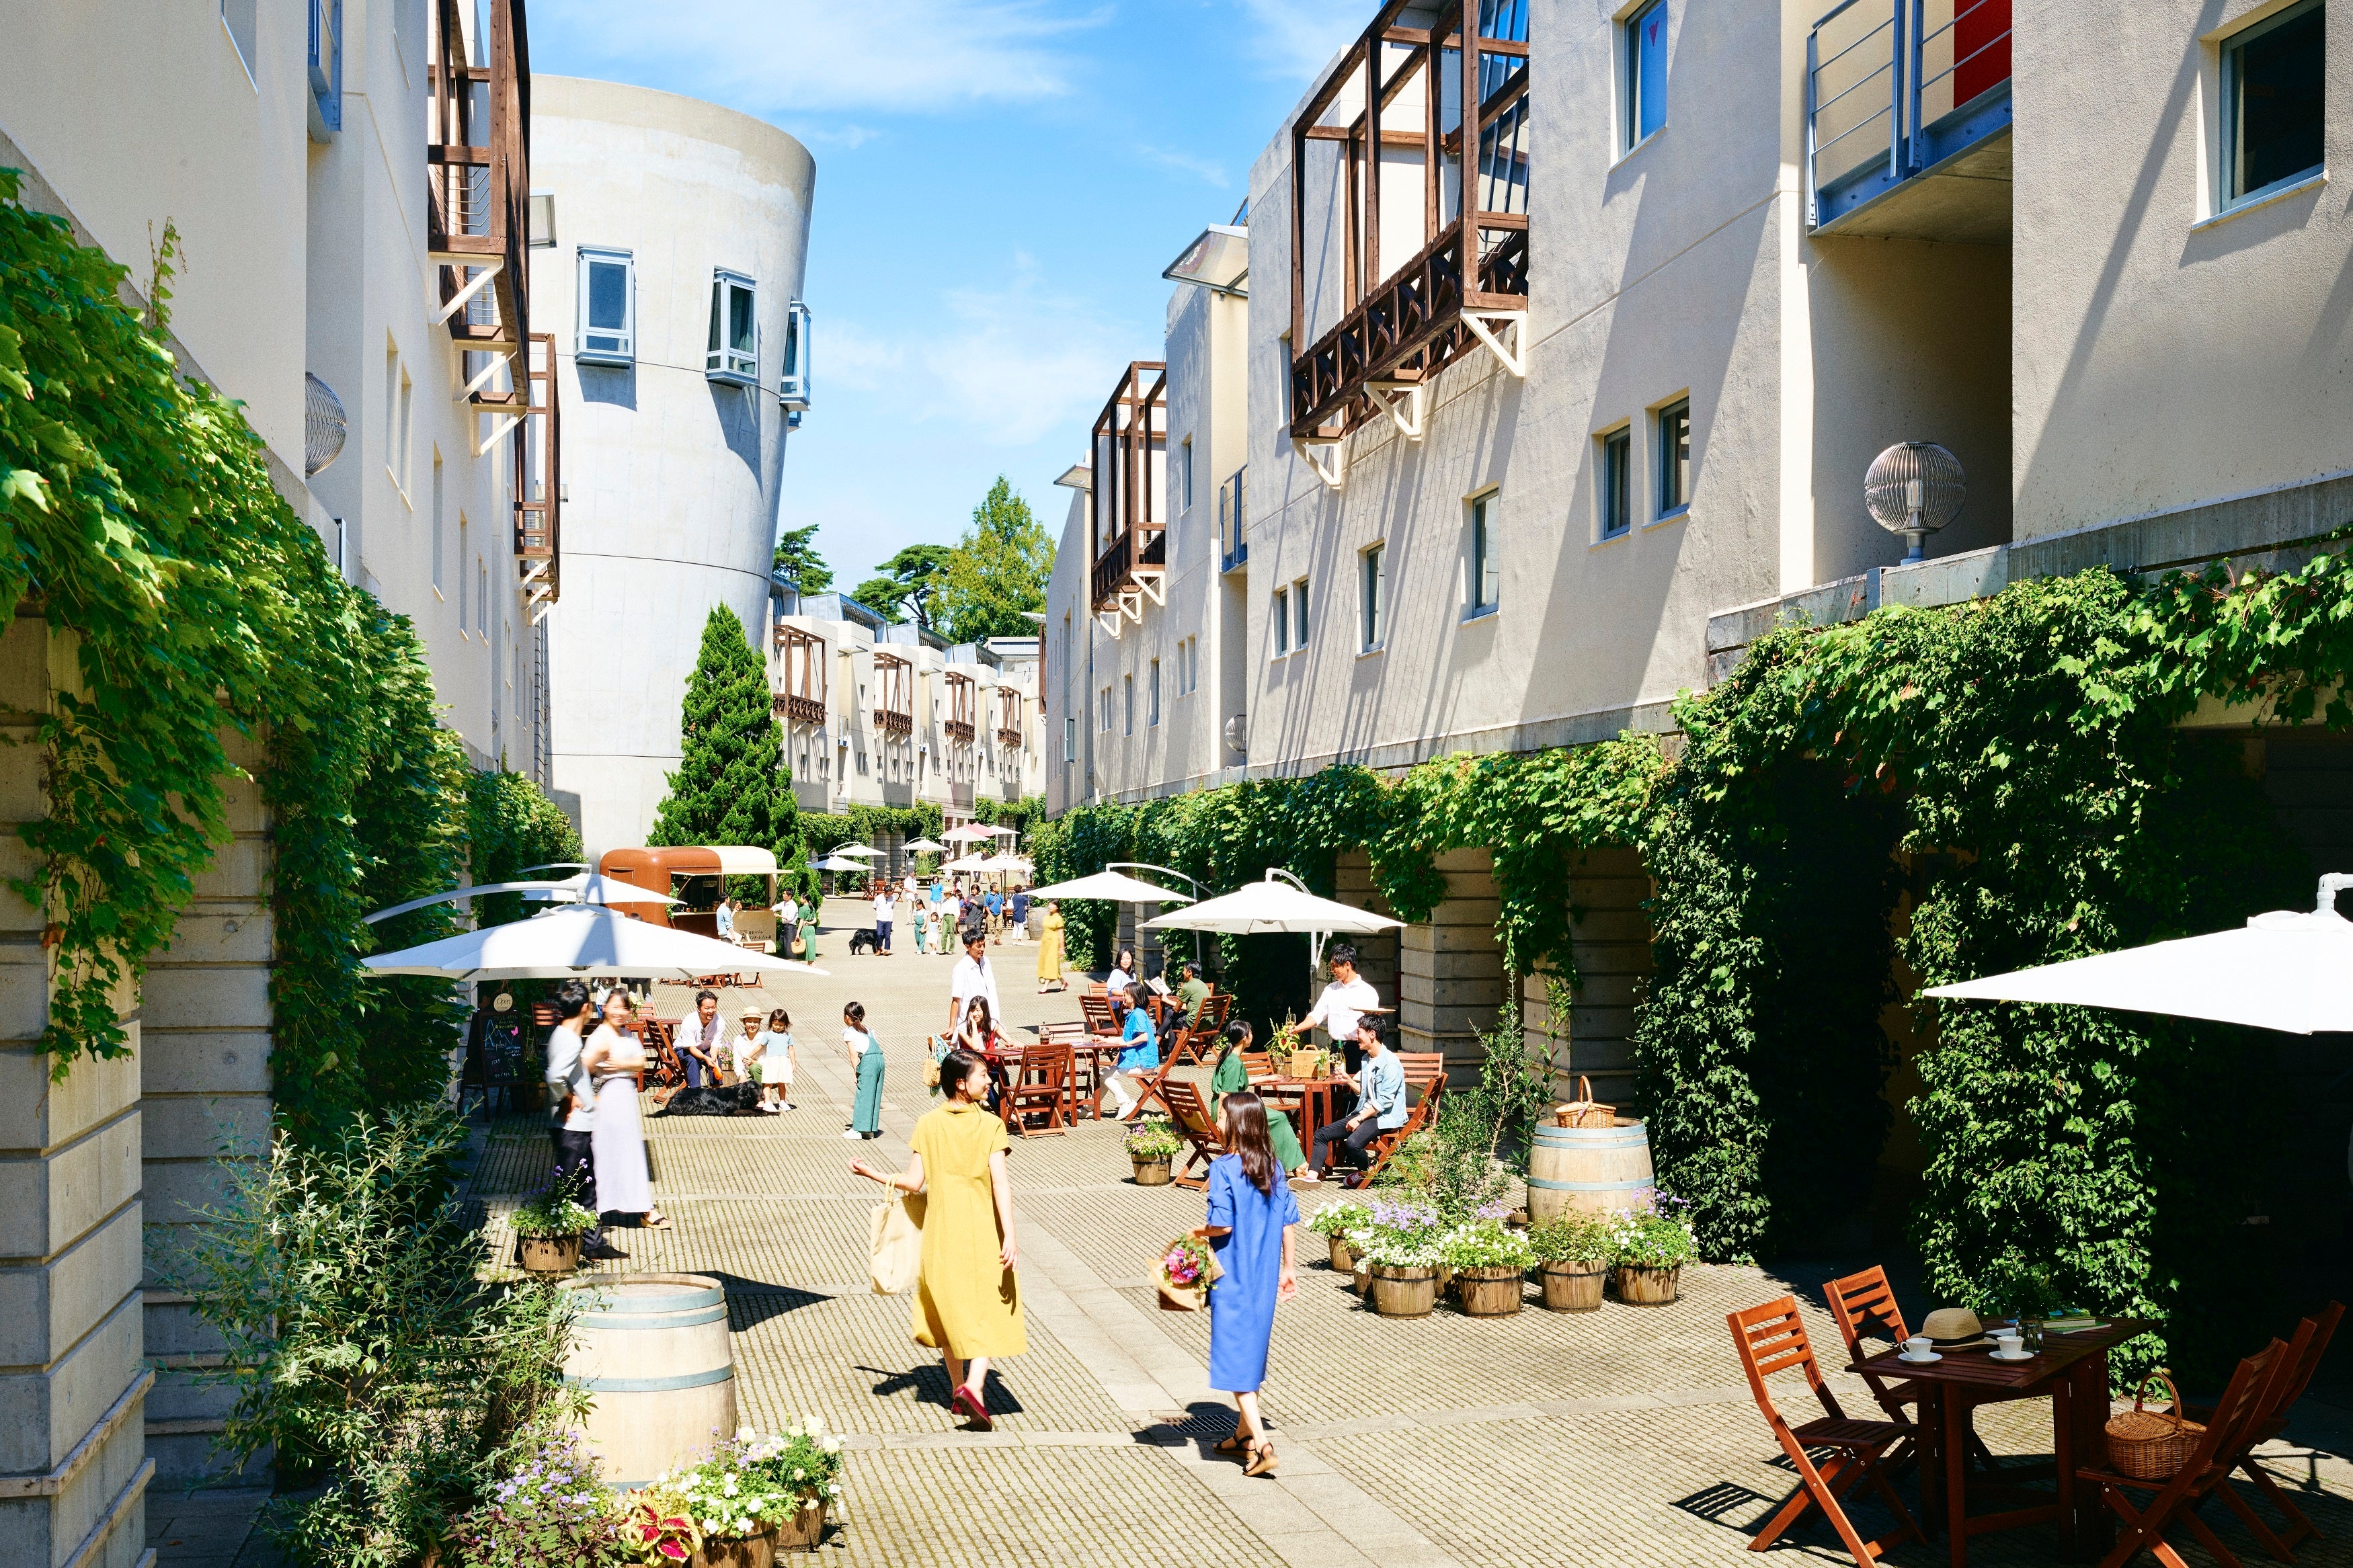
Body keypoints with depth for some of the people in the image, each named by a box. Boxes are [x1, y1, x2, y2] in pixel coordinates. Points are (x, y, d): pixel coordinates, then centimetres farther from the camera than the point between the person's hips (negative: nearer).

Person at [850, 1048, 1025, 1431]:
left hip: (942, 1232, 3)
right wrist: (1010, 1236, -21)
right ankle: (974, 1388, -17)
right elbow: (1000, 1182, -18)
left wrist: (871, 1174, 10)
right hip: (983, 1232, -3)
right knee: (988, 1311, 2)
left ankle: (958, 1389, 28)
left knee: (950, 1309, 20)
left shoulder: (928, 1124, -2)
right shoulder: (990, 1125, -10)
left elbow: (914, 1182, -5)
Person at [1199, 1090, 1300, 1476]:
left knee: (1235, 1355, -1)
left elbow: (1222, 1225, -22)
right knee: (1252, 1350, 19)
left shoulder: (1223, 1168, -17)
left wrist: (1199, 1234, -2)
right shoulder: (1273, 1167, 2)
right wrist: (1289, 1269, 15)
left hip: (1232, 1278, -7)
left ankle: (1262, 1445, -7)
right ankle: (1245, 1432, 32)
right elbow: (1287, 1223, 6)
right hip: (1265, 1275, 7)